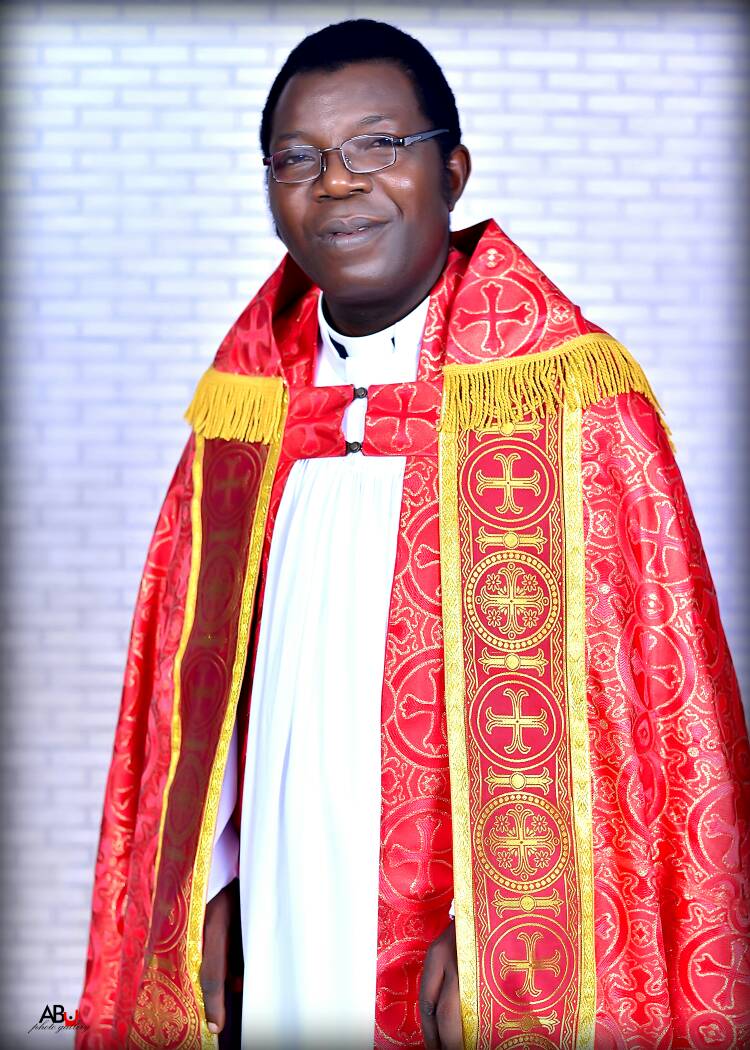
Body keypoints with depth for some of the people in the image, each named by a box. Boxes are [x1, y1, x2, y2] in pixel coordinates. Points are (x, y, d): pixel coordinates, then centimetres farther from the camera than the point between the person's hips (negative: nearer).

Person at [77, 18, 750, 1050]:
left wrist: (495, 941, -15)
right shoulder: (242, 406, 5)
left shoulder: (571, 395, -10)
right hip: (269, 942, 4)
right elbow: (202, 675, 11)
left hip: (453, 962, -4)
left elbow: (631, 704, -11)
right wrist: (213, 888, 3)